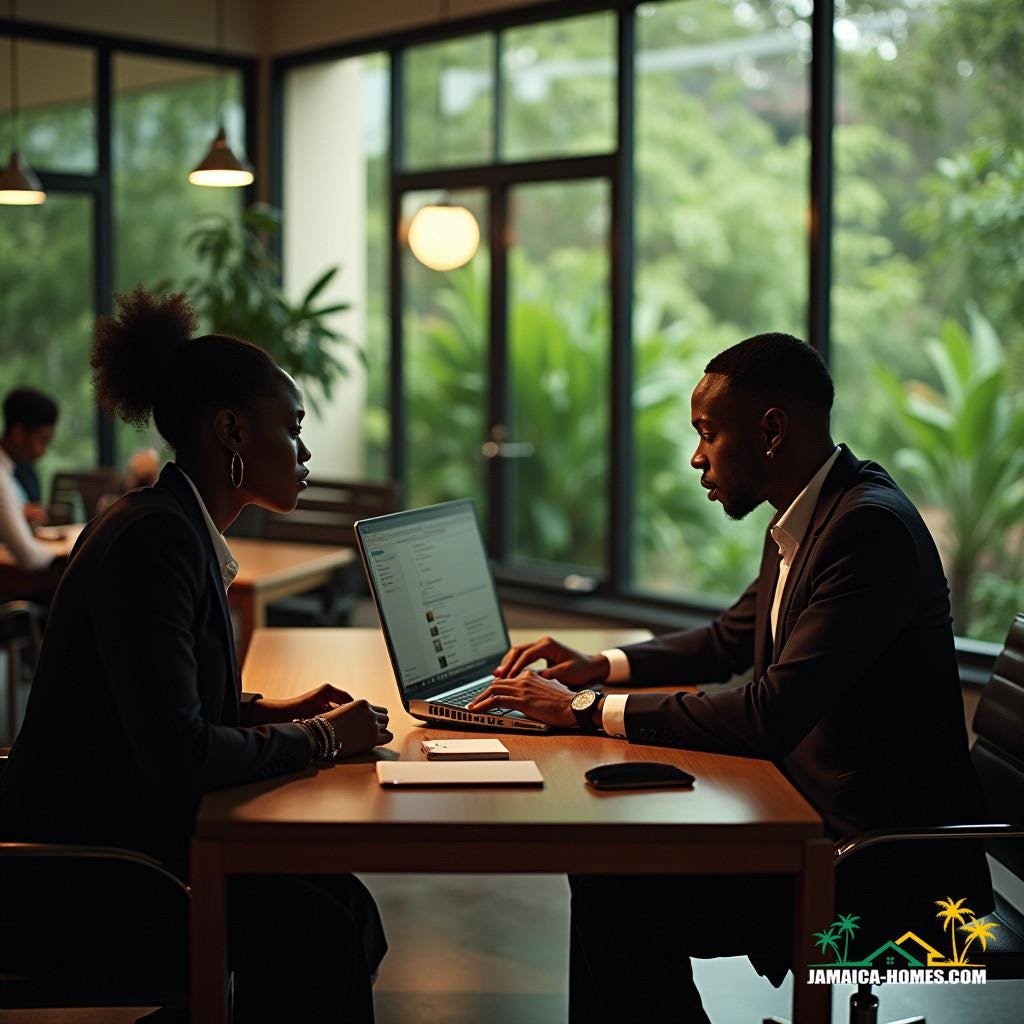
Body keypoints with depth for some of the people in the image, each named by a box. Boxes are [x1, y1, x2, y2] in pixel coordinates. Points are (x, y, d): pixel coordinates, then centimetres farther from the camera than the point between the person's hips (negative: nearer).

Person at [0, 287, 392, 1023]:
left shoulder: (182, 528, 10)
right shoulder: (154, 540, -21)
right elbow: (178, 756, -27)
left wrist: (273, 711, 8)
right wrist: (318, 738, -13)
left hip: (133, 837, 9)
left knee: (342, 902, -7)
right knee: (310, 925, -20)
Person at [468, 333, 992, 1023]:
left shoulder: (870, 527, -21)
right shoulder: (805, 520, 9)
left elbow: (772, 714, -28)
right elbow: (728, 641, 25)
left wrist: (588, 709, -20)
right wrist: (600, 667, 9)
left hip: (887, 868, -9)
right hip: (821, 818, 9)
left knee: (623, 899, -16)